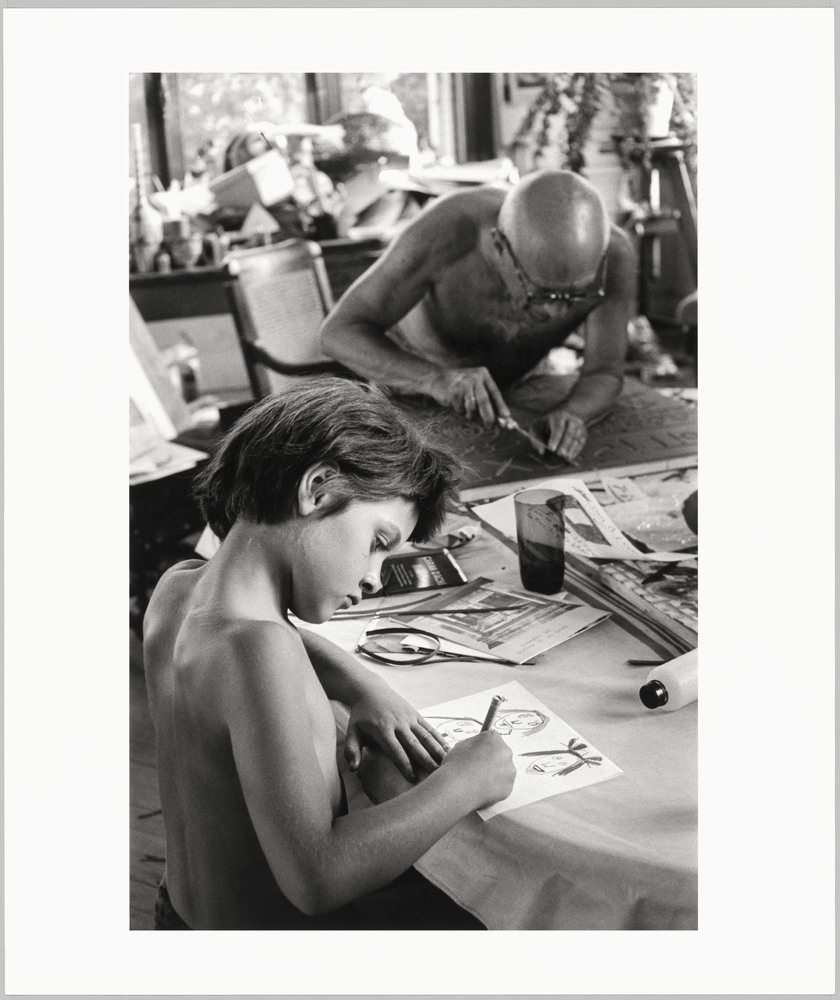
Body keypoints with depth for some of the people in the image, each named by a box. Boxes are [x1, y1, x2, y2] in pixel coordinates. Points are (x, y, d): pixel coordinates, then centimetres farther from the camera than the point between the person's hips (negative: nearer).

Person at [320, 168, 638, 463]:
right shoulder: (448, 231, -41)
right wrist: (437, 380, -55)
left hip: (521, 379, 2)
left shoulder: (613, 256, -34)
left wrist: (569, 415, -53)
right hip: (412, 372, -2)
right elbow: (339, 331, -37)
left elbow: (604, 375, -28)